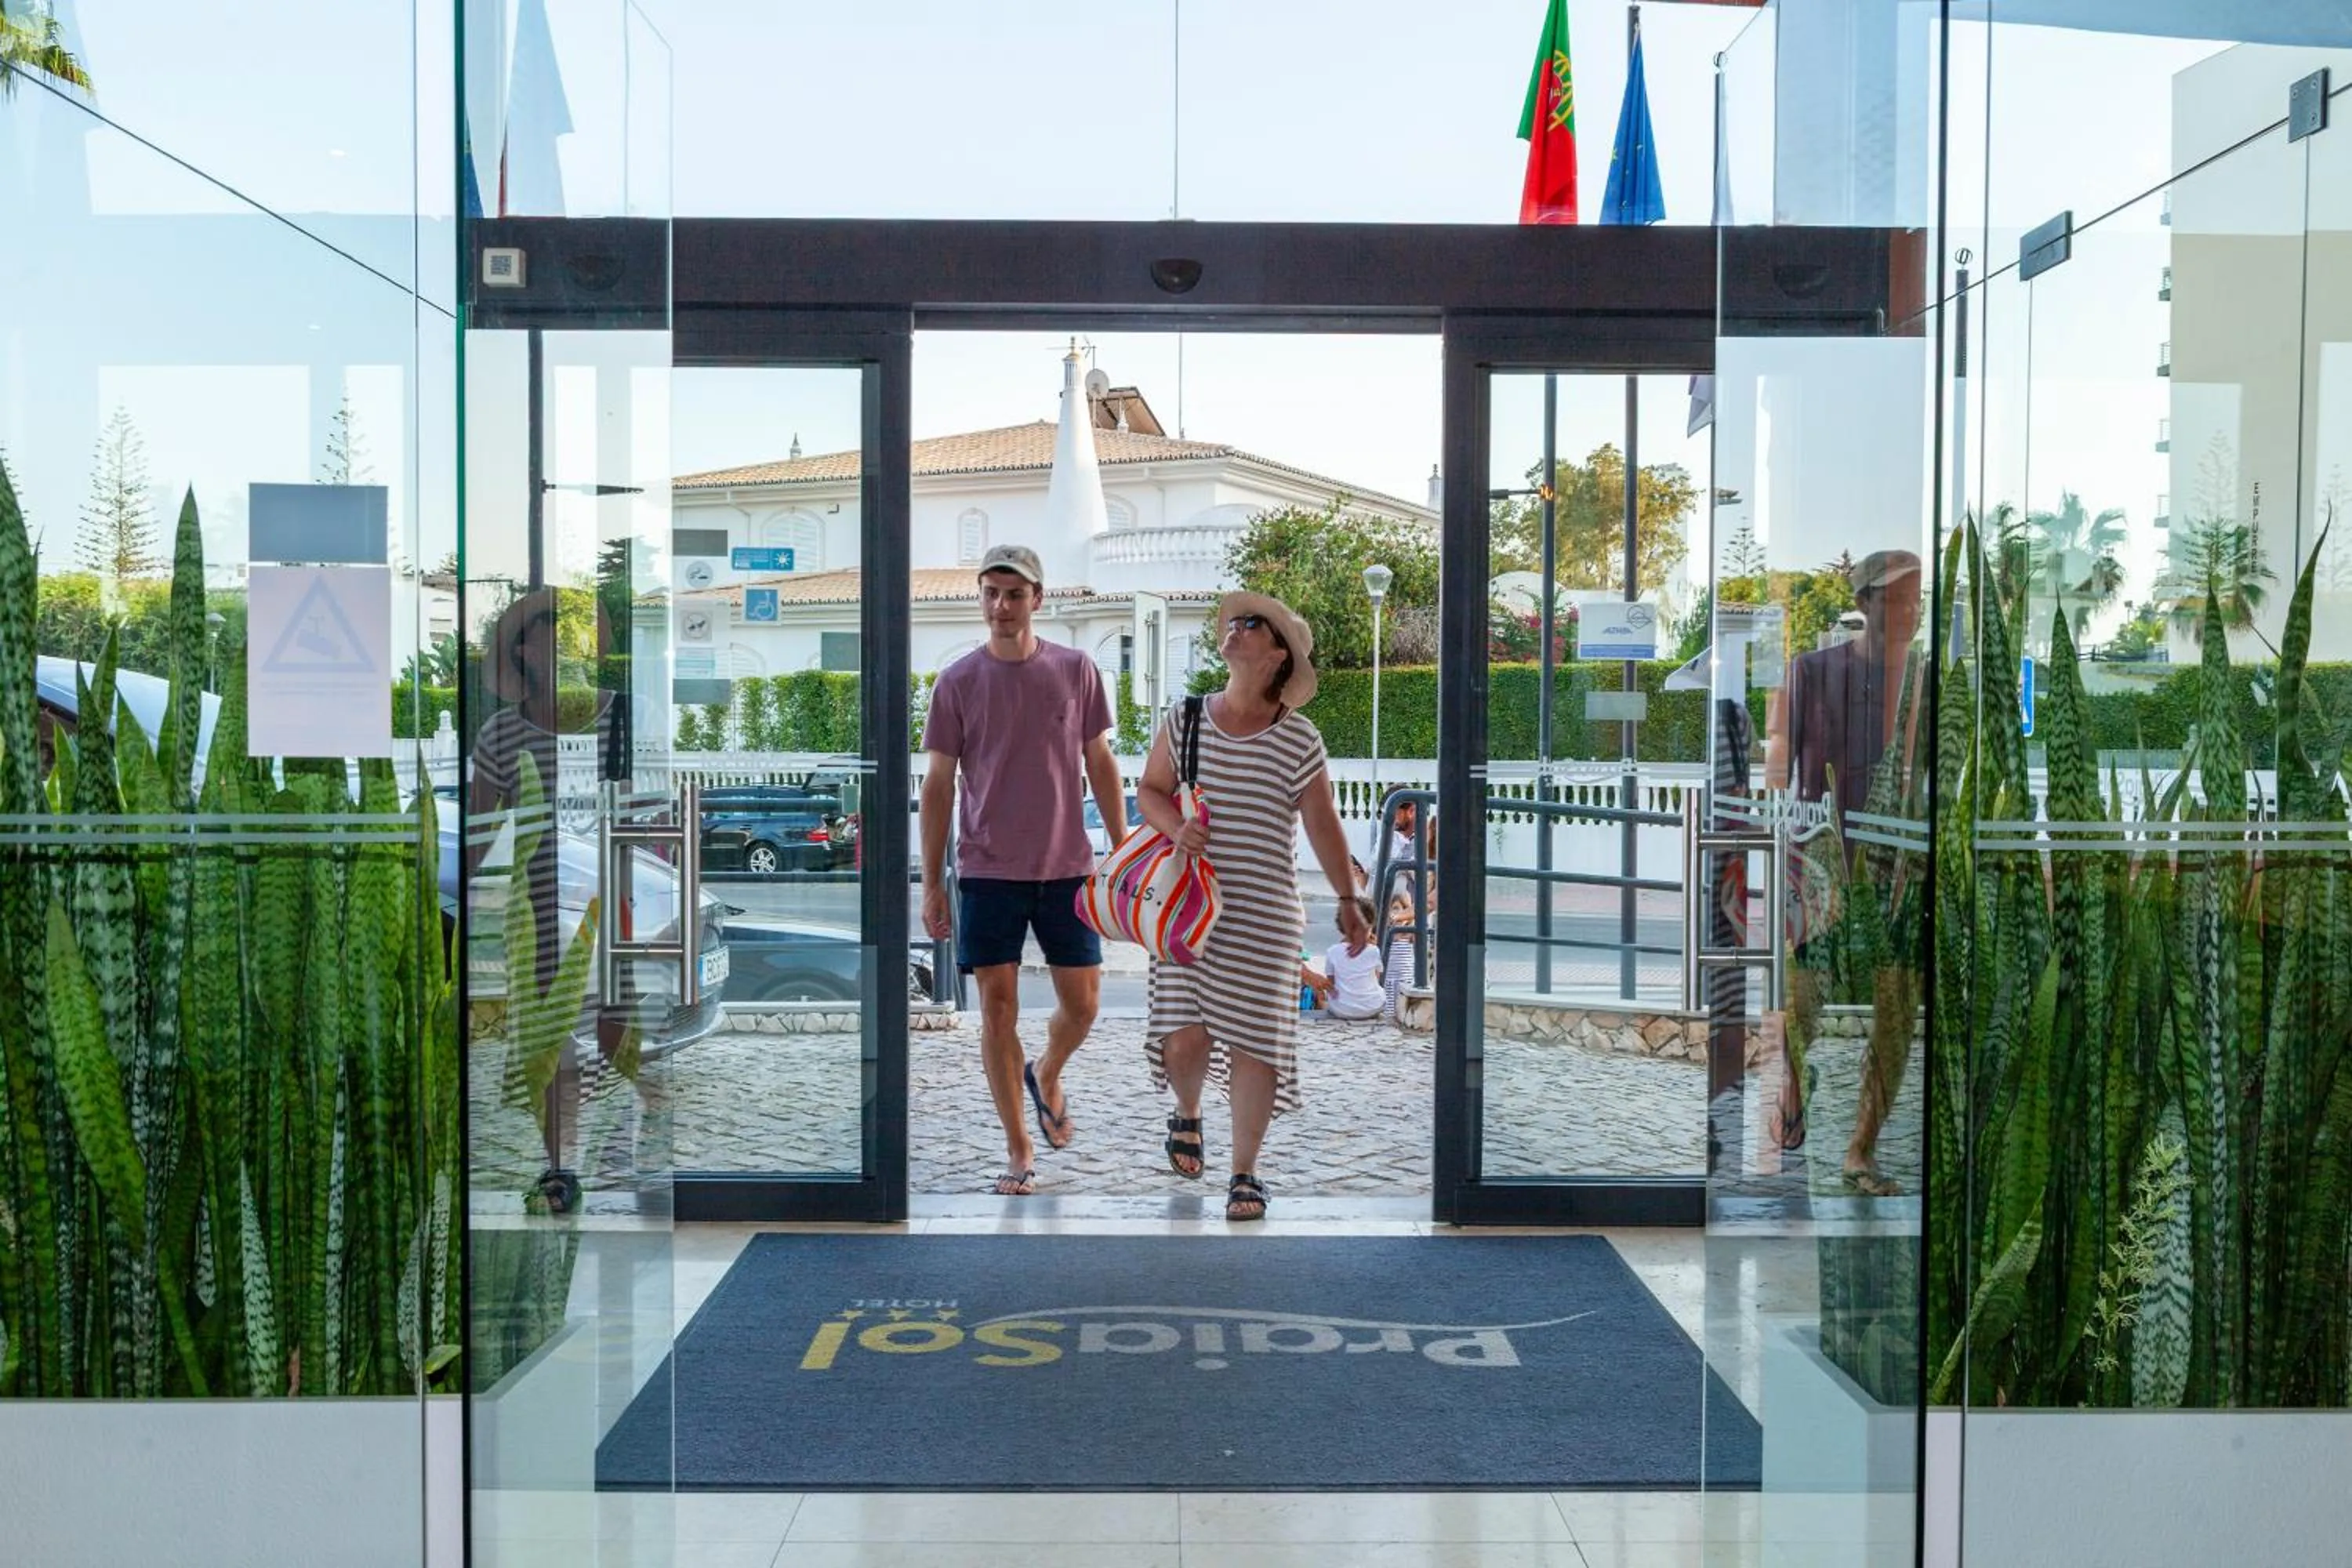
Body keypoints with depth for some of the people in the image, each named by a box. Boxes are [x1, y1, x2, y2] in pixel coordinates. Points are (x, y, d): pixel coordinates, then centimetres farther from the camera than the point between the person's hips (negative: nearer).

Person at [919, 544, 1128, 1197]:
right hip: (987, 870, -1)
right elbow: (938, 785, 1)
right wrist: (932, 885, -2)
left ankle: (1046, 1076, 38)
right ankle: (1019, 1151, 12)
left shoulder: (1076, 671, 1)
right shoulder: (957, 683, -2)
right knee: (998, 1006, 0)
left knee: (1081, 1002, 5)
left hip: (1065, 867, 1)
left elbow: (1100, 765, 9)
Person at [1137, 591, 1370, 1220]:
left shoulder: (1298, 742, -2)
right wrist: (1175, 826, -11)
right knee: (1184, 1037, -4)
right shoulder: (1185, 719, 4)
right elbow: (1149, 790, 10)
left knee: (1254, 1039, -2)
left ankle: (1244, 1174, 13)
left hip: (1264, 915, -1)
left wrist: (1348, 901, 9)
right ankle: (1187, 1116, 31)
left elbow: (1323, 825, 5)